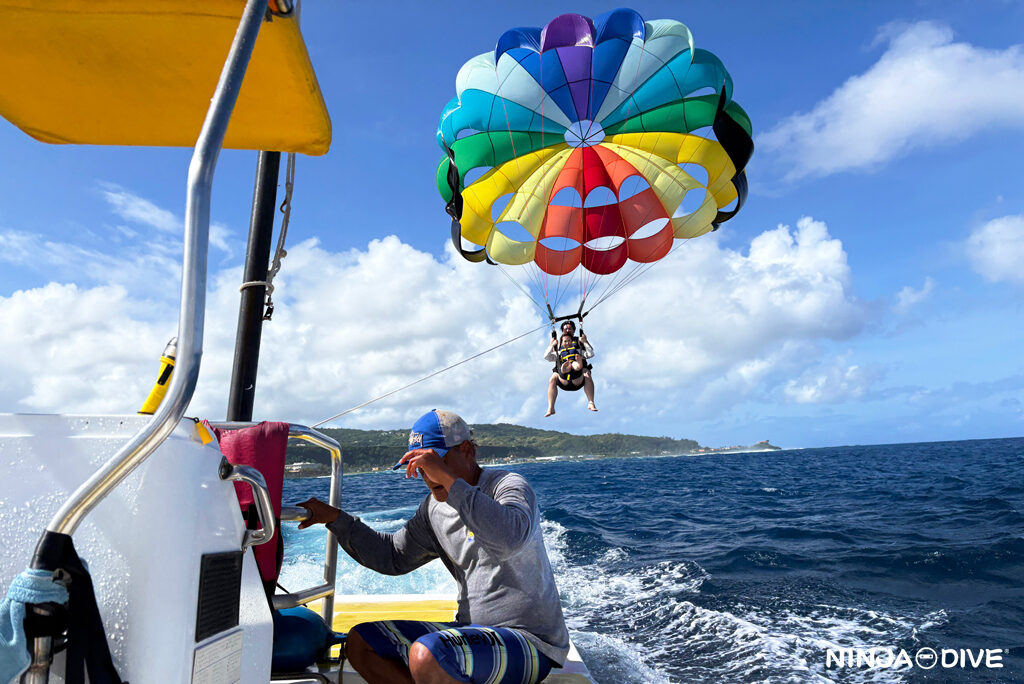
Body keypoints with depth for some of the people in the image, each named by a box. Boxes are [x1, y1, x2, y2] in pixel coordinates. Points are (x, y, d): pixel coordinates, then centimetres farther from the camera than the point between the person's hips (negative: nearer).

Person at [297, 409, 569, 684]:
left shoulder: (509, 484, -15)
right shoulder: (434, 508, 9)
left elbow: (511, 540, -37)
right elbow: (394, 557, 19)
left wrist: (448, 478, -36)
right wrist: (334, 517, 11)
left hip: (530, 642, -8)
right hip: (472, 631, 8)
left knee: (425, 654, -33)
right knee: (360, 642, 3)